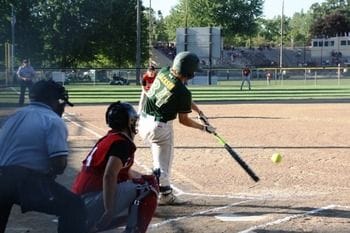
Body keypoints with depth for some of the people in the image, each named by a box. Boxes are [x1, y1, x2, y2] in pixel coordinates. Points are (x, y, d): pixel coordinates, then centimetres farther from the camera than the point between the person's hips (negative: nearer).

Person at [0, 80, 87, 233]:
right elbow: (59, 163, -13)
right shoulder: (53, 121, -1)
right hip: (26, 180, -7)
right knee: (73, 206, 3)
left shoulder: (14, 116, 20)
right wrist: (51, 173, 10)